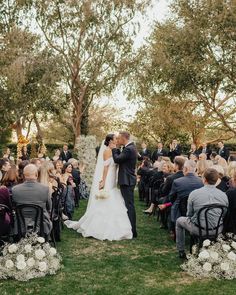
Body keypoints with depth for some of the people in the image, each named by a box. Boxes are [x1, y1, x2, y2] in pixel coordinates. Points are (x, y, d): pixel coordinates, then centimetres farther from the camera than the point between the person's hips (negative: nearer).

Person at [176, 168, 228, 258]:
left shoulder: (194, 193, -14)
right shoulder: (224, 195, -8)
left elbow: (189, 215, -2)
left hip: (199, 230, -3)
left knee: (179, 221, 25)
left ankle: (181, 251, 32)